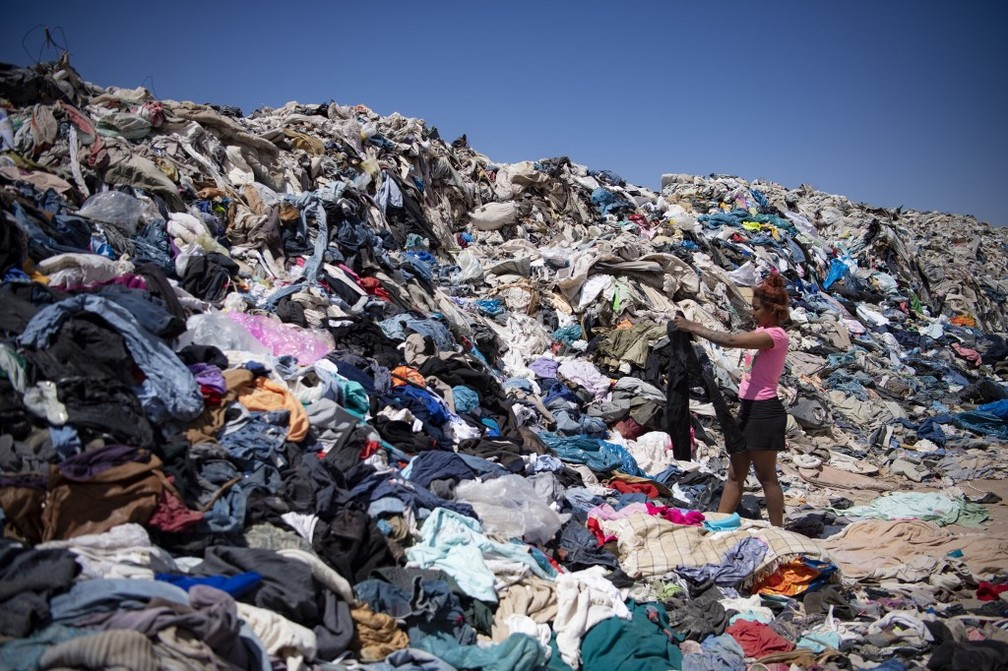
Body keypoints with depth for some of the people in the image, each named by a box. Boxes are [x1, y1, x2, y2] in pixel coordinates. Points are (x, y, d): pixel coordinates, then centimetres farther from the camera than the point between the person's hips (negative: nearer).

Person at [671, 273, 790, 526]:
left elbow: (729, 340, -25)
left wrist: (692, 327, -20)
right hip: (749, 408, 10)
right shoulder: (763, 331, 16)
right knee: (735, 475, 11)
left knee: (767, 477, 0)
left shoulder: (776, 335, -17)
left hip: (764, 411, -10)